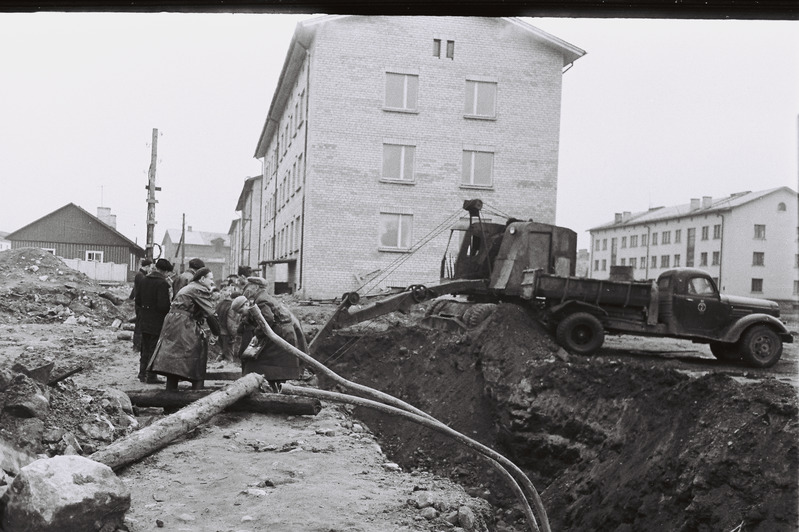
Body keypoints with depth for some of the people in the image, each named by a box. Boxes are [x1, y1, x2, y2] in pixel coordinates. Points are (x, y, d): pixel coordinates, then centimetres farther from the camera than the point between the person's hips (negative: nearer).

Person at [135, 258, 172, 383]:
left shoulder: (144, 280, 6)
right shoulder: (163, 284, -18)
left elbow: (138, 301, 10)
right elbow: (163, 305, -22)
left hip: (144, 321, 7)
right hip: (157, 323, -7)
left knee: (145, 349, 18)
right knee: (154, 349, 1)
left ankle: (142, 373, 25)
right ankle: (151, 376, 5)